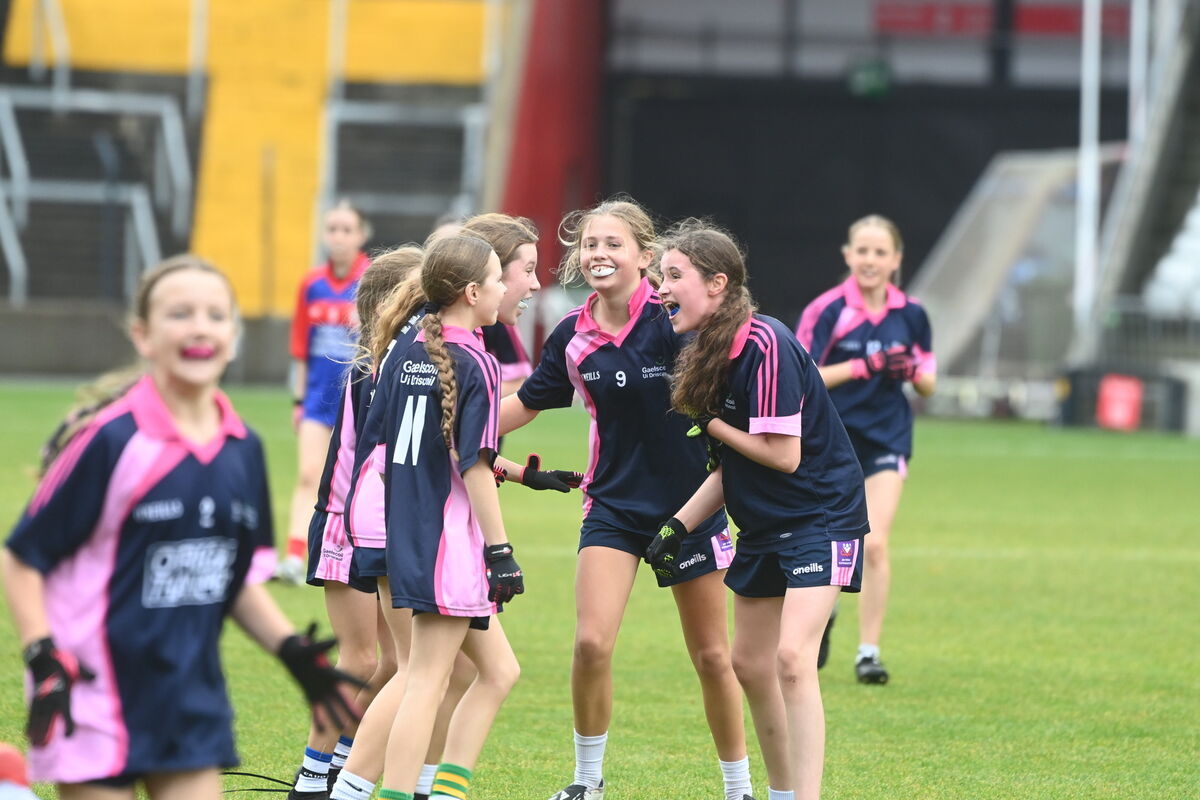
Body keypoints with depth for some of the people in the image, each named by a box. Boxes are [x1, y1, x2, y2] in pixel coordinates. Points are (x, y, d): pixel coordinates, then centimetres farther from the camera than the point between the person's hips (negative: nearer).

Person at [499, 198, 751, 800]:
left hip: (688, 505, -2)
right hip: (612, 504, 2)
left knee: (711, 657, 6)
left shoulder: (673, 321, -15)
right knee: (591, 643, -12)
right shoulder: (573, 337, -2)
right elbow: (525, 405, 12)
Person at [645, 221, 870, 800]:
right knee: (750, 665, 14)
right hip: (762, 527, 10)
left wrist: (712, 422, -14)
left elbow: (782, 455, -24)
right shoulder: (707, 355, 4)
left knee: (792, 657, -21)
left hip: (820, 518, -10)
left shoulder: (765, 345, -23)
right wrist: (679, 527, 5)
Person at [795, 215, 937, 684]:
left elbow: (928, 385, 10)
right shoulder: (827, 310, -10)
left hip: (886, 439, 1)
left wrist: (913, 372, -14)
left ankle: (869, 651, -6)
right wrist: (861, 366, -25)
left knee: (874, 545, -12)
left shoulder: (911, 314, 1)